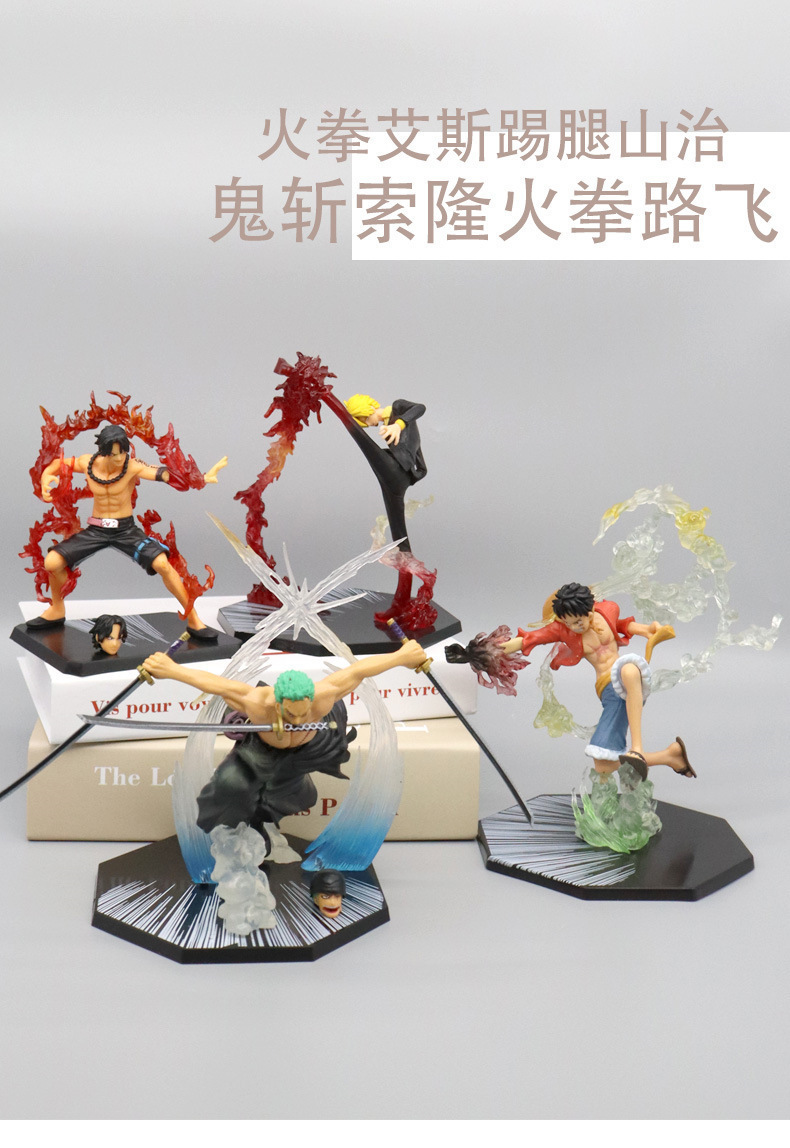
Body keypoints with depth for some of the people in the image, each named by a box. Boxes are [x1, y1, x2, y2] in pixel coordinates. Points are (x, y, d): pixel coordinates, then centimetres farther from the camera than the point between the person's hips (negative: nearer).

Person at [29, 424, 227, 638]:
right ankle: (57, 611, 21)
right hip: (96, 530, 3)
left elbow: (165, 475, -32)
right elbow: (59, 464, 11)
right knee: (52, 562, -9)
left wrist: (203, 477, -47)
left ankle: (193, 620, -11)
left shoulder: (133, 467, -17)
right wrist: (46, 476, -11)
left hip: (126, 529, -3)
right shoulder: (88, 463, -7)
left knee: (162, 564, -24)